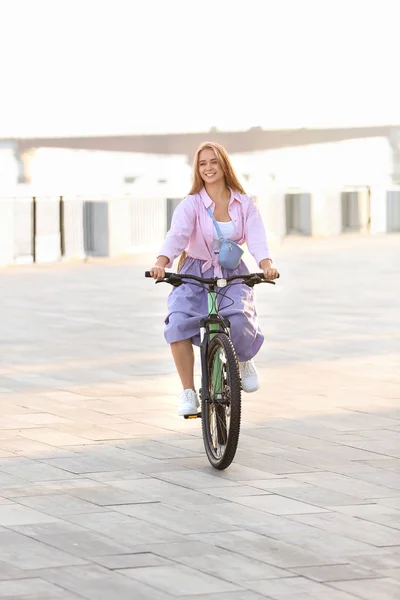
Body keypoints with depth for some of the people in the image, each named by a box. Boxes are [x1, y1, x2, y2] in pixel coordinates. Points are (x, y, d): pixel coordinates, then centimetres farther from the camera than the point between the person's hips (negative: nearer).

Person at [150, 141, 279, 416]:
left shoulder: (244, 204, 0)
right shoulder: (191, 205, -6)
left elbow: (257, 238, -14)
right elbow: (177, 235, -23)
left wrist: (267, 264, -36)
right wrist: (161, 262, -43)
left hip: (233, 275, 1)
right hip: (195, 275, -1)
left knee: (239, 322, -28)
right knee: (178, 324, -28)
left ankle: (244, 360, 8)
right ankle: (188, 391, -14)